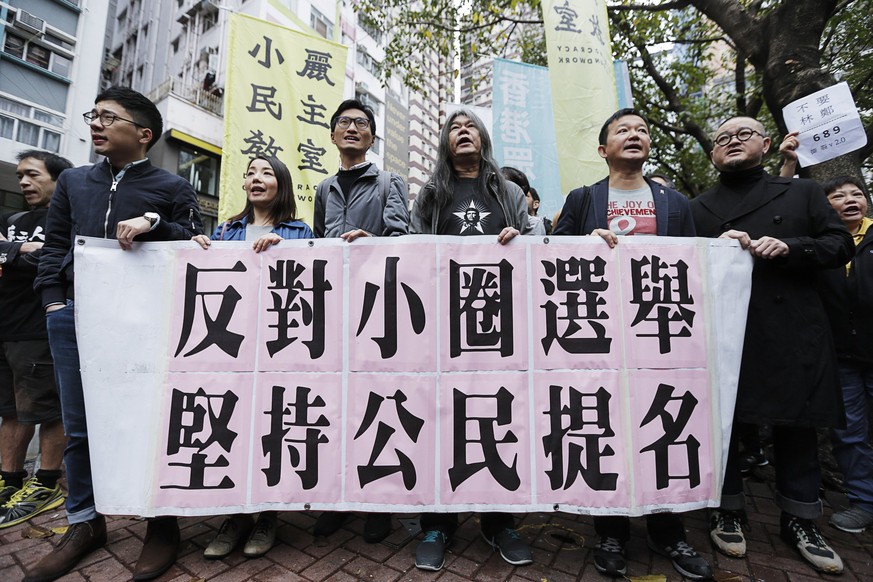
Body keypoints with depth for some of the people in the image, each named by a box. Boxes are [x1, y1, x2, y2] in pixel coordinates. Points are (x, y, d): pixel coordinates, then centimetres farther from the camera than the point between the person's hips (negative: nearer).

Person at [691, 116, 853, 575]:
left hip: (792, 333, 1)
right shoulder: (697, 208, 11)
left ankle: (800, 521, 27)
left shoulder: (803, 192, 14)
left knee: (796, 425, 9)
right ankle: (727, 512, 23)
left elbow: (841, 244, 7)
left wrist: (790, 247, -11)